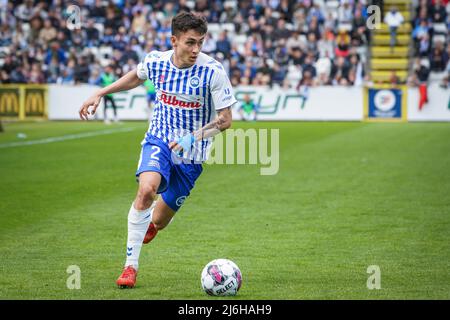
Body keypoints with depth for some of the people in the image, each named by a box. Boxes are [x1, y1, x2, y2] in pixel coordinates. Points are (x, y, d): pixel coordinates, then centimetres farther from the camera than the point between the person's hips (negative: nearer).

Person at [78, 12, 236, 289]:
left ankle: (148, 225, 47)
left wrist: (193, 137, -27)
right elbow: (136, 77, 19)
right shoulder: (156, 61, -7)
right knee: (147, 188, -31)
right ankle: (131, 265, -22)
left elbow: (225, 119, -13)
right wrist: (100, 94, 16)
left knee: (158, 222, 5)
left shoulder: (213, 71, -17)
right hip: (159, 140, 1)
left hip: (191, 153, -1)